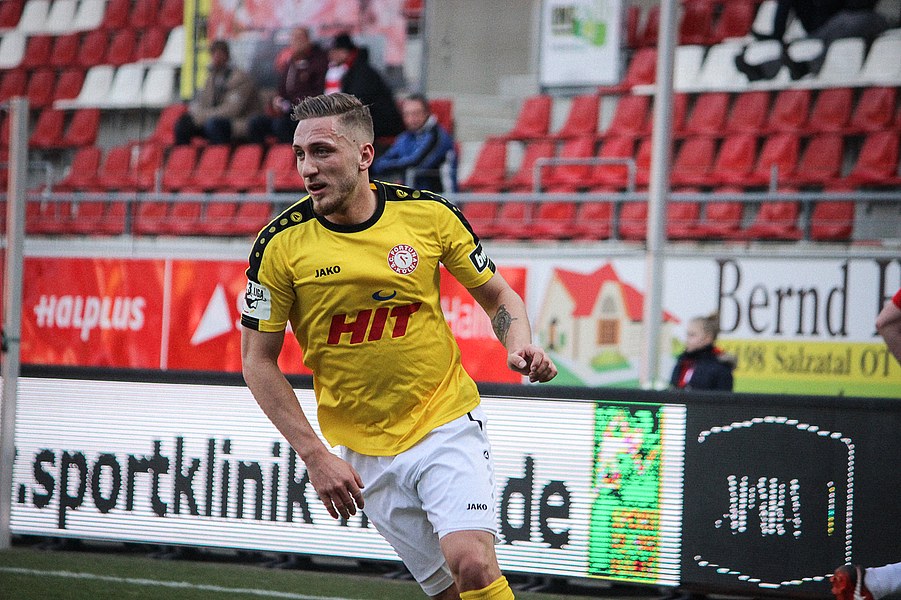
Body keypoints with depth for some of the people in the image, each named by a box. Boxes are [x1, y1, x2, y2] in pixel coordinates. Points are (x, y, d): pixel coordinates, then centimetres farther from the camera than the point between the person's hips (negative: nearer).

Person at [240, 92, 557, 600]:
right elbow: (259, 360, -1)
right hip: (364, 452, 1)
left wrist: (521, 348, -13)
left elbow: (498, 296, 8)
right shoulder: (281, 245, -8)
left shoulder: (430, 214, -6)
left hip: (448, 424, -1)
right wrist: (315, 455, -9)